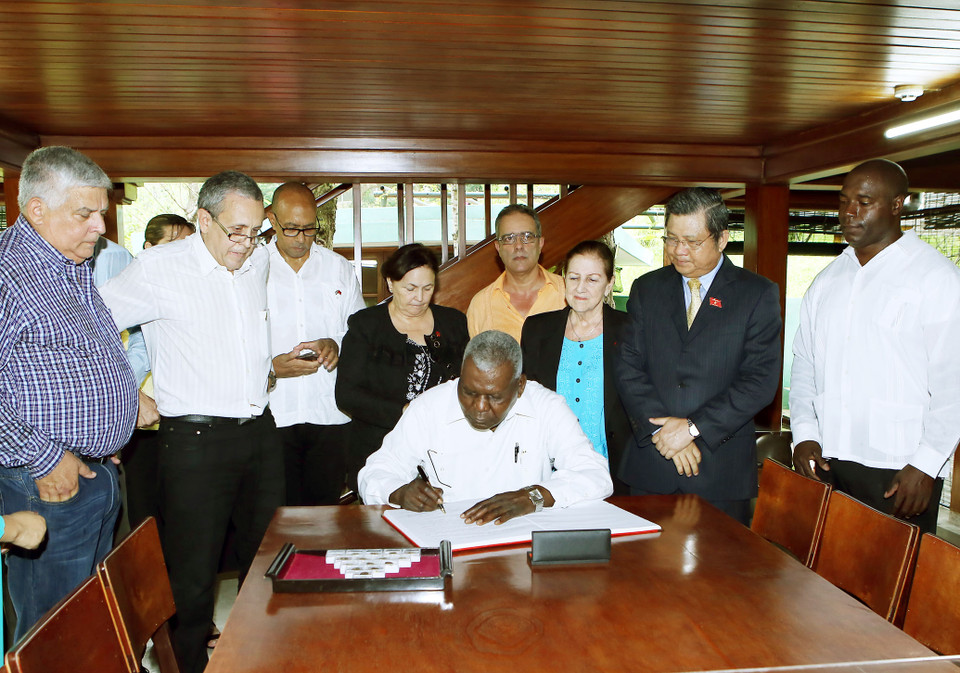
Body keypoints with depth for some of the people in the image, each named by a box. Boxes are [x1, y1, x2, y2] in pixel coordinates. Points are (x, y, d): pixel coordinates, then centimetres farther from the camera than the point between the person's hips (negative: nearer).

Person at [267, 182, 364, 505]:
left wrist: (336, 345, -9)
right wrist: (272, 366, -17)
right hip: (272, 414, -1)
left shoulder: (340, 268, 10)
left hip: (329, 414, 1)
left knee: (324, 506, 6)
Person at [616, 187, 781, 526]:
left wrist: (693, 428, -13)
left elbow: (761, 380, -7)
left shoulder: (758, 294, 0)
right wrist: (662, 429, -11)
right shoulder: (646, 289, 8)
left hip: (723, 468, -2)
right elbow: (628, 368, 2)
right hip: (650, 464, 2)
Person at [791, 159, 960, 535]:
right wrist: (804, 433, 3)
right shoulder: (827, 281, 14)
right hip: (827, 460, 5)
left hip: (899, 470, -4)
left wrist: (925, 465, -13)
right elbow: (804, 363, 15)